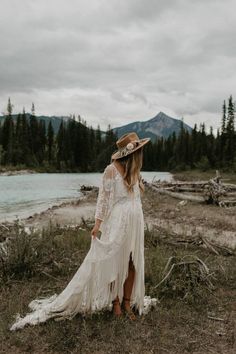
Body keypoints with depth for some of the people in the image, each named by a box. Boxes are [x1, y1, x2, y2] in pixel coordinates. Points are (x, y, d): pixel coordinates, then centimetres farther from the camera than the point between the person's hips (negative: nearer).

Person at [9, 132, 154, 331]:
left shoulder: (135, 170, 10)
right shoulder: (112, 170, -9)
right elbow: (103, 197, -8)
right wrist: (97, 223, -11)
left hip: (135, 222, 6)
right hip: (117, 221, -6)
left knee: (133, 262, 8)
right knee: (115, 262, 3)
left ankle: (127, 302, 20)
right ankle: (115, 302, 19)